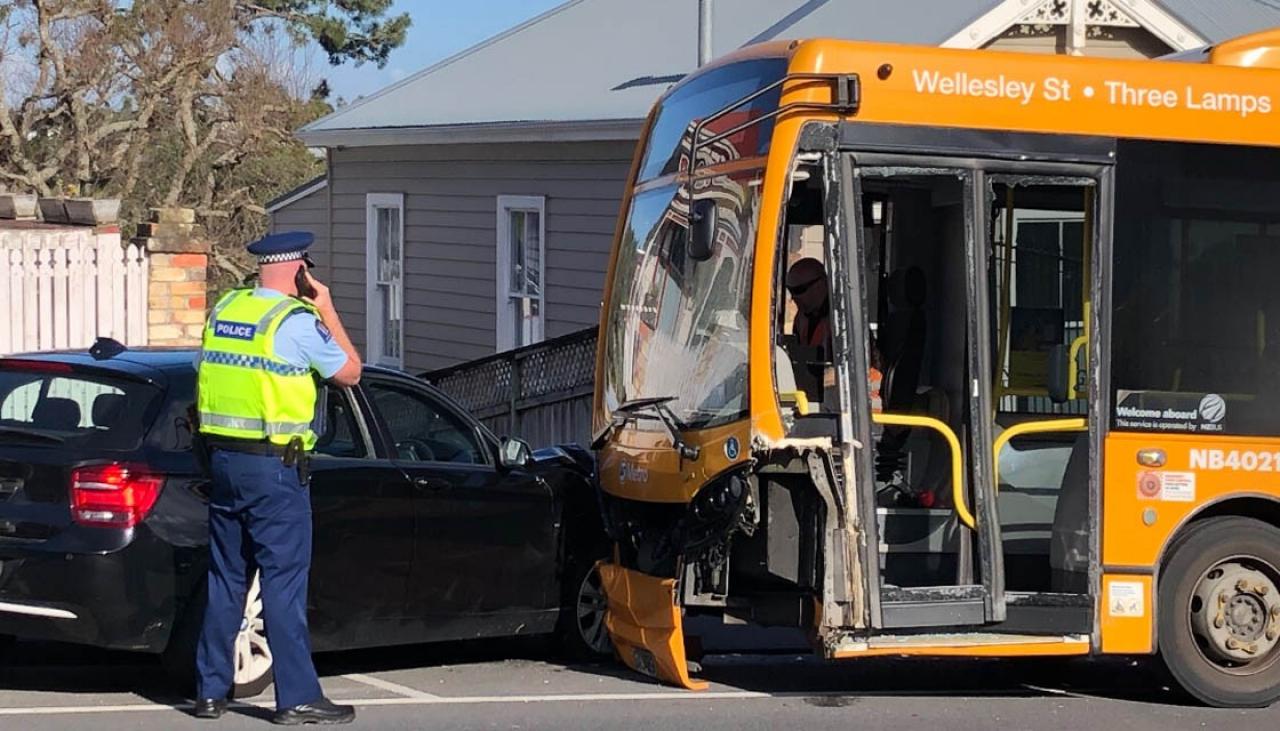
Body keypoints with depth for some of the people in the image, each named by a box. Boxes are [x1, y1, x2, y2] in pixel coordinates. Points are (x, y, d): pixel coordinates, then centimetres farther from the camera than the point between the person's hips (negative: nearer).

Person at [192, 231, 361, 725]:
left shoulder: (223, 310, 9)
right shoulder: (297, 321, -10)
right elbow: (350, 373, 1)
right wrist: (328, 311, 5)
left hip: (222, 460, 6)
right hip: (274, 466, -6)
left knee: (225, 579, 13)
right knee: (284, 582, -3)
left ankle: (210, 691, 16)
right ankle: (298, 698, -1)